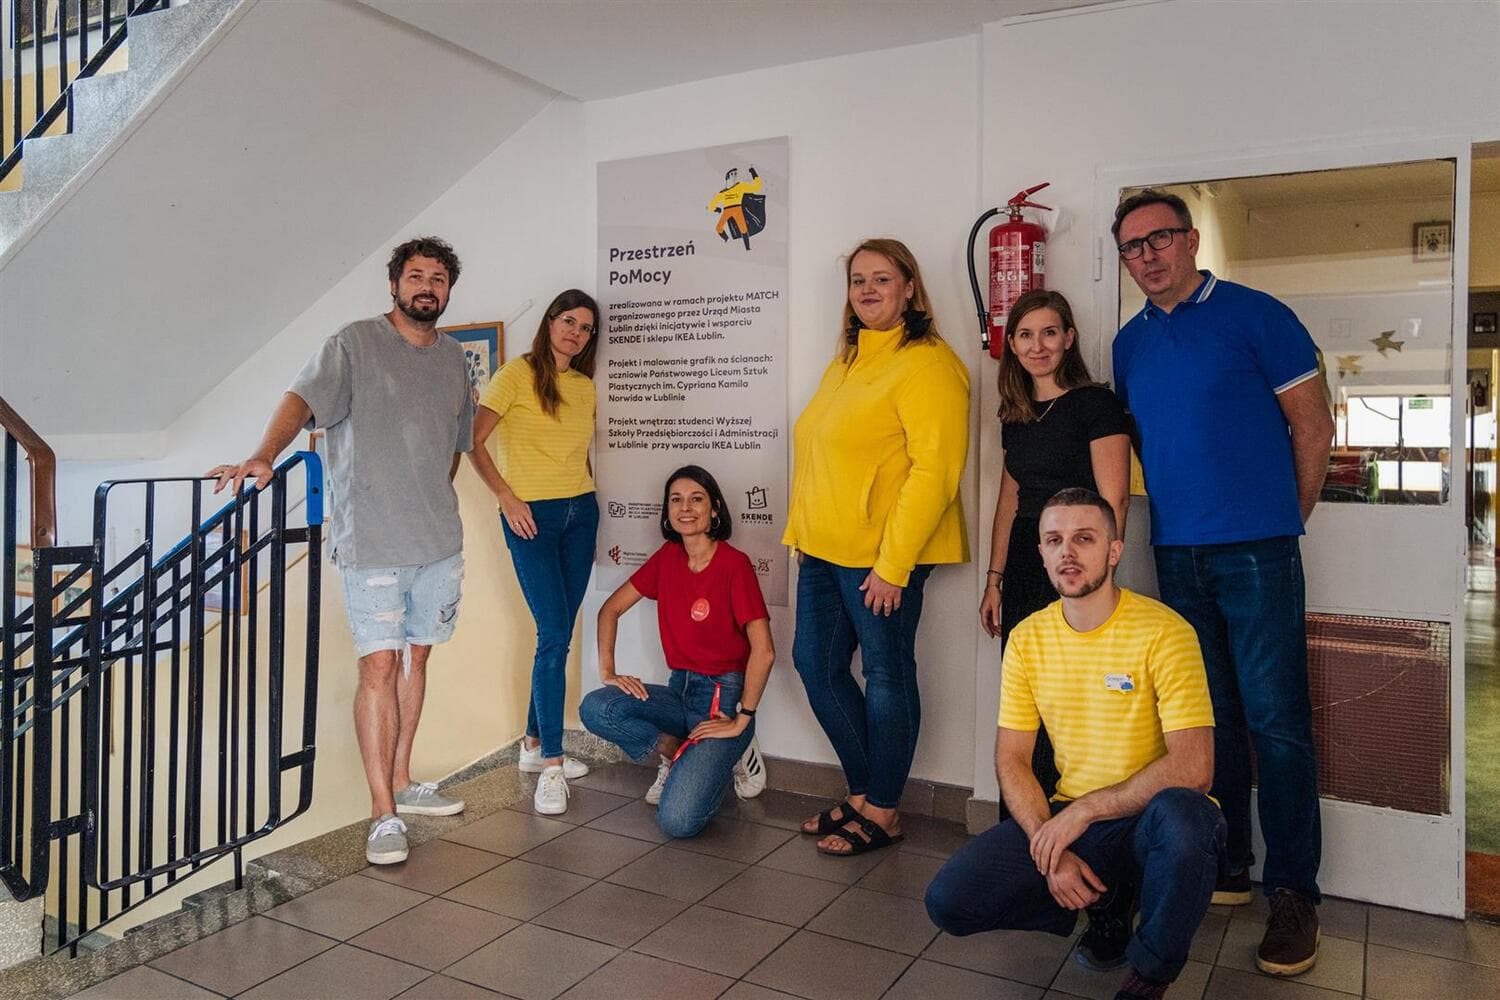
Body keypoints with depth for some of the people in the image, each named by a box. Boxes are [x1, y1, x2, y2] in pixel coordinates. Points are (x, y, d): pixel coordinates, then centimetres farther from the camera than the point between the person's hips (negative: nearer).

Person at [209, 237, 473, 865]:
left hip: (439, 540, 6)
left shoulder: (453, 358, 13)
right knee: (379, 668, -6)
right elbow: (302, 398, -18)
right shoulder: (355, 344, -4)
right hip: (371, 541, -5)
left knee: (416, 658, 13)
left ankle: (400, 781, 27)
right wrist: (264, 456, -35)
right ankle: (384, 814, 2)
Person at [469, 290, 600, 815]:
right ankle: (551, 764, -4)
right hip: (531, 516, -6)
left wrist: (587, 505, 11)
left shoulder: (586, 386, 13)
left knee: (559, 634, 8)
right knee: (554, 634, -11)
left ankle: (535, 744, 22)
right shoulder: (517, 374, -5)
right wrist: (507, 498, -12)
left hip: (580, 513, 6)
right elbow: (473, 442, -9)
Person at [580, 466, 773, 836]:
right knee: (594, 708, -21)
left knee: (678, 821, -22)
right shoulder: (667, 558, 3)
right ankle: (676, 755, 1)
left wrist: (742, 719, -15)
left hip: (722, 697, -6)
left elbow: (763, 650, -20)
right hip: (679, 690, 6)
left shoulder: (734, 563, -16)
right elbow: (610, 610, 11)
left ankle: (724, 759, 7)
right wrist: (607, 672, 0)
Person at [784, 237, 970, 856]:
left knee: (886, 676, 3)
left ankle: (882, 813, 19)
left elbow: (934, 472, -18)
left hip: (884, 556, -9)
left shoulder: (927, 364, -11)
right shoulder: (846, 362, 17)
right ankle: (861, 793, 28)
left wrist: (892, 564, -20)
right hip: (824, 550, 9)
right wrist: (803, 532, 16)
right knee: (816, 664, 12)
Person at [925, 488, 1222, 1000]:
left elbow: (1193, 768, -20)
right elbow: (1011, 761, 2)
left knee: (1182, 817, -40)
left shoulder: (1163, 632, -13)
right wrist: (1049, 850, -13)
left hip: (1150, 818, -3)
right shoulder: (1028, 638, 2)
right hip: (1065, 821, 4)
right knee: (948, 900, -14)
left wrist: (1085, 810, -19)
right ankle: (1106, 902, 10)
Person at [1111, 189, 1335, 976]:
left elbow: (1312, 426, -1)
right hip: (1175, 554, 5)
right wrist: (1171, 511, 13)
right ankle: (1225, 866, 24)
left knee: (1275, 721, -3)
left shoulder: (1256, 316, -3)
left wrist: (1285, 521, 3)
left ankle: (1293, 892, 8)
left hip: (1256, 549, -5)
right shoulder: (1129, 343, 12)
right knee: (1210, 717, 12)